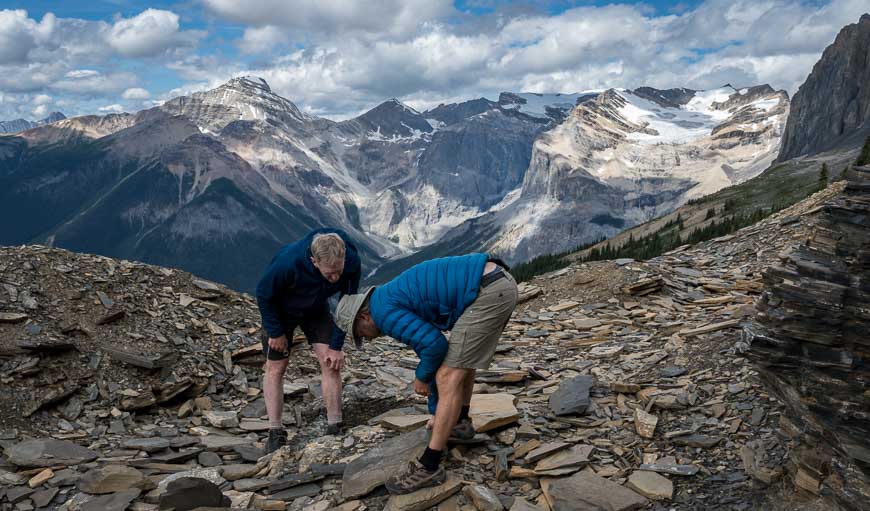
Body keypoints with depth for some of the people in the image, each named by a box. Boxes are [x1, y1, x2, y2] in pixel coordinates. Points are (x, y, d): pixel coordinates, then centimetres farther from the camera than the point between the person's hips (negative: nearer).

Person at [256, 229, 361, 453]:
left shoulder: (351, 262, -32)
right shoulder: (288, 262, -42)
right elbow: (264, 294, -22)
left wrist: (337, 346, -14)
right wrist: (276, 332, -14)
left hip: (317, 310, 2)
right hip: (280, 310, -2)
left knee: (331, 363, -7)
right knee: (275, 368, -1)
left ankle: (334, 430, 3)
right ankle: (275, 434, 10)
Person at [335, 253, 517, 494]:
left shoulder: (383, 312, -4)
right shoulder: (401, 299, 26)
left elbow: (434, 345, -12)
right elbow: (433, 343, 33)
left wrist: (422, 377, 10)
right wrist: (438, 408, 40)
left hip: (488, 292, -10)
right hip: (501, 283, 10)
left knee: (449, 379, -5)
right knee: (460, 355, 31)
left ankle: (428, 468, 3)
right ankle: (460, 421, 45)